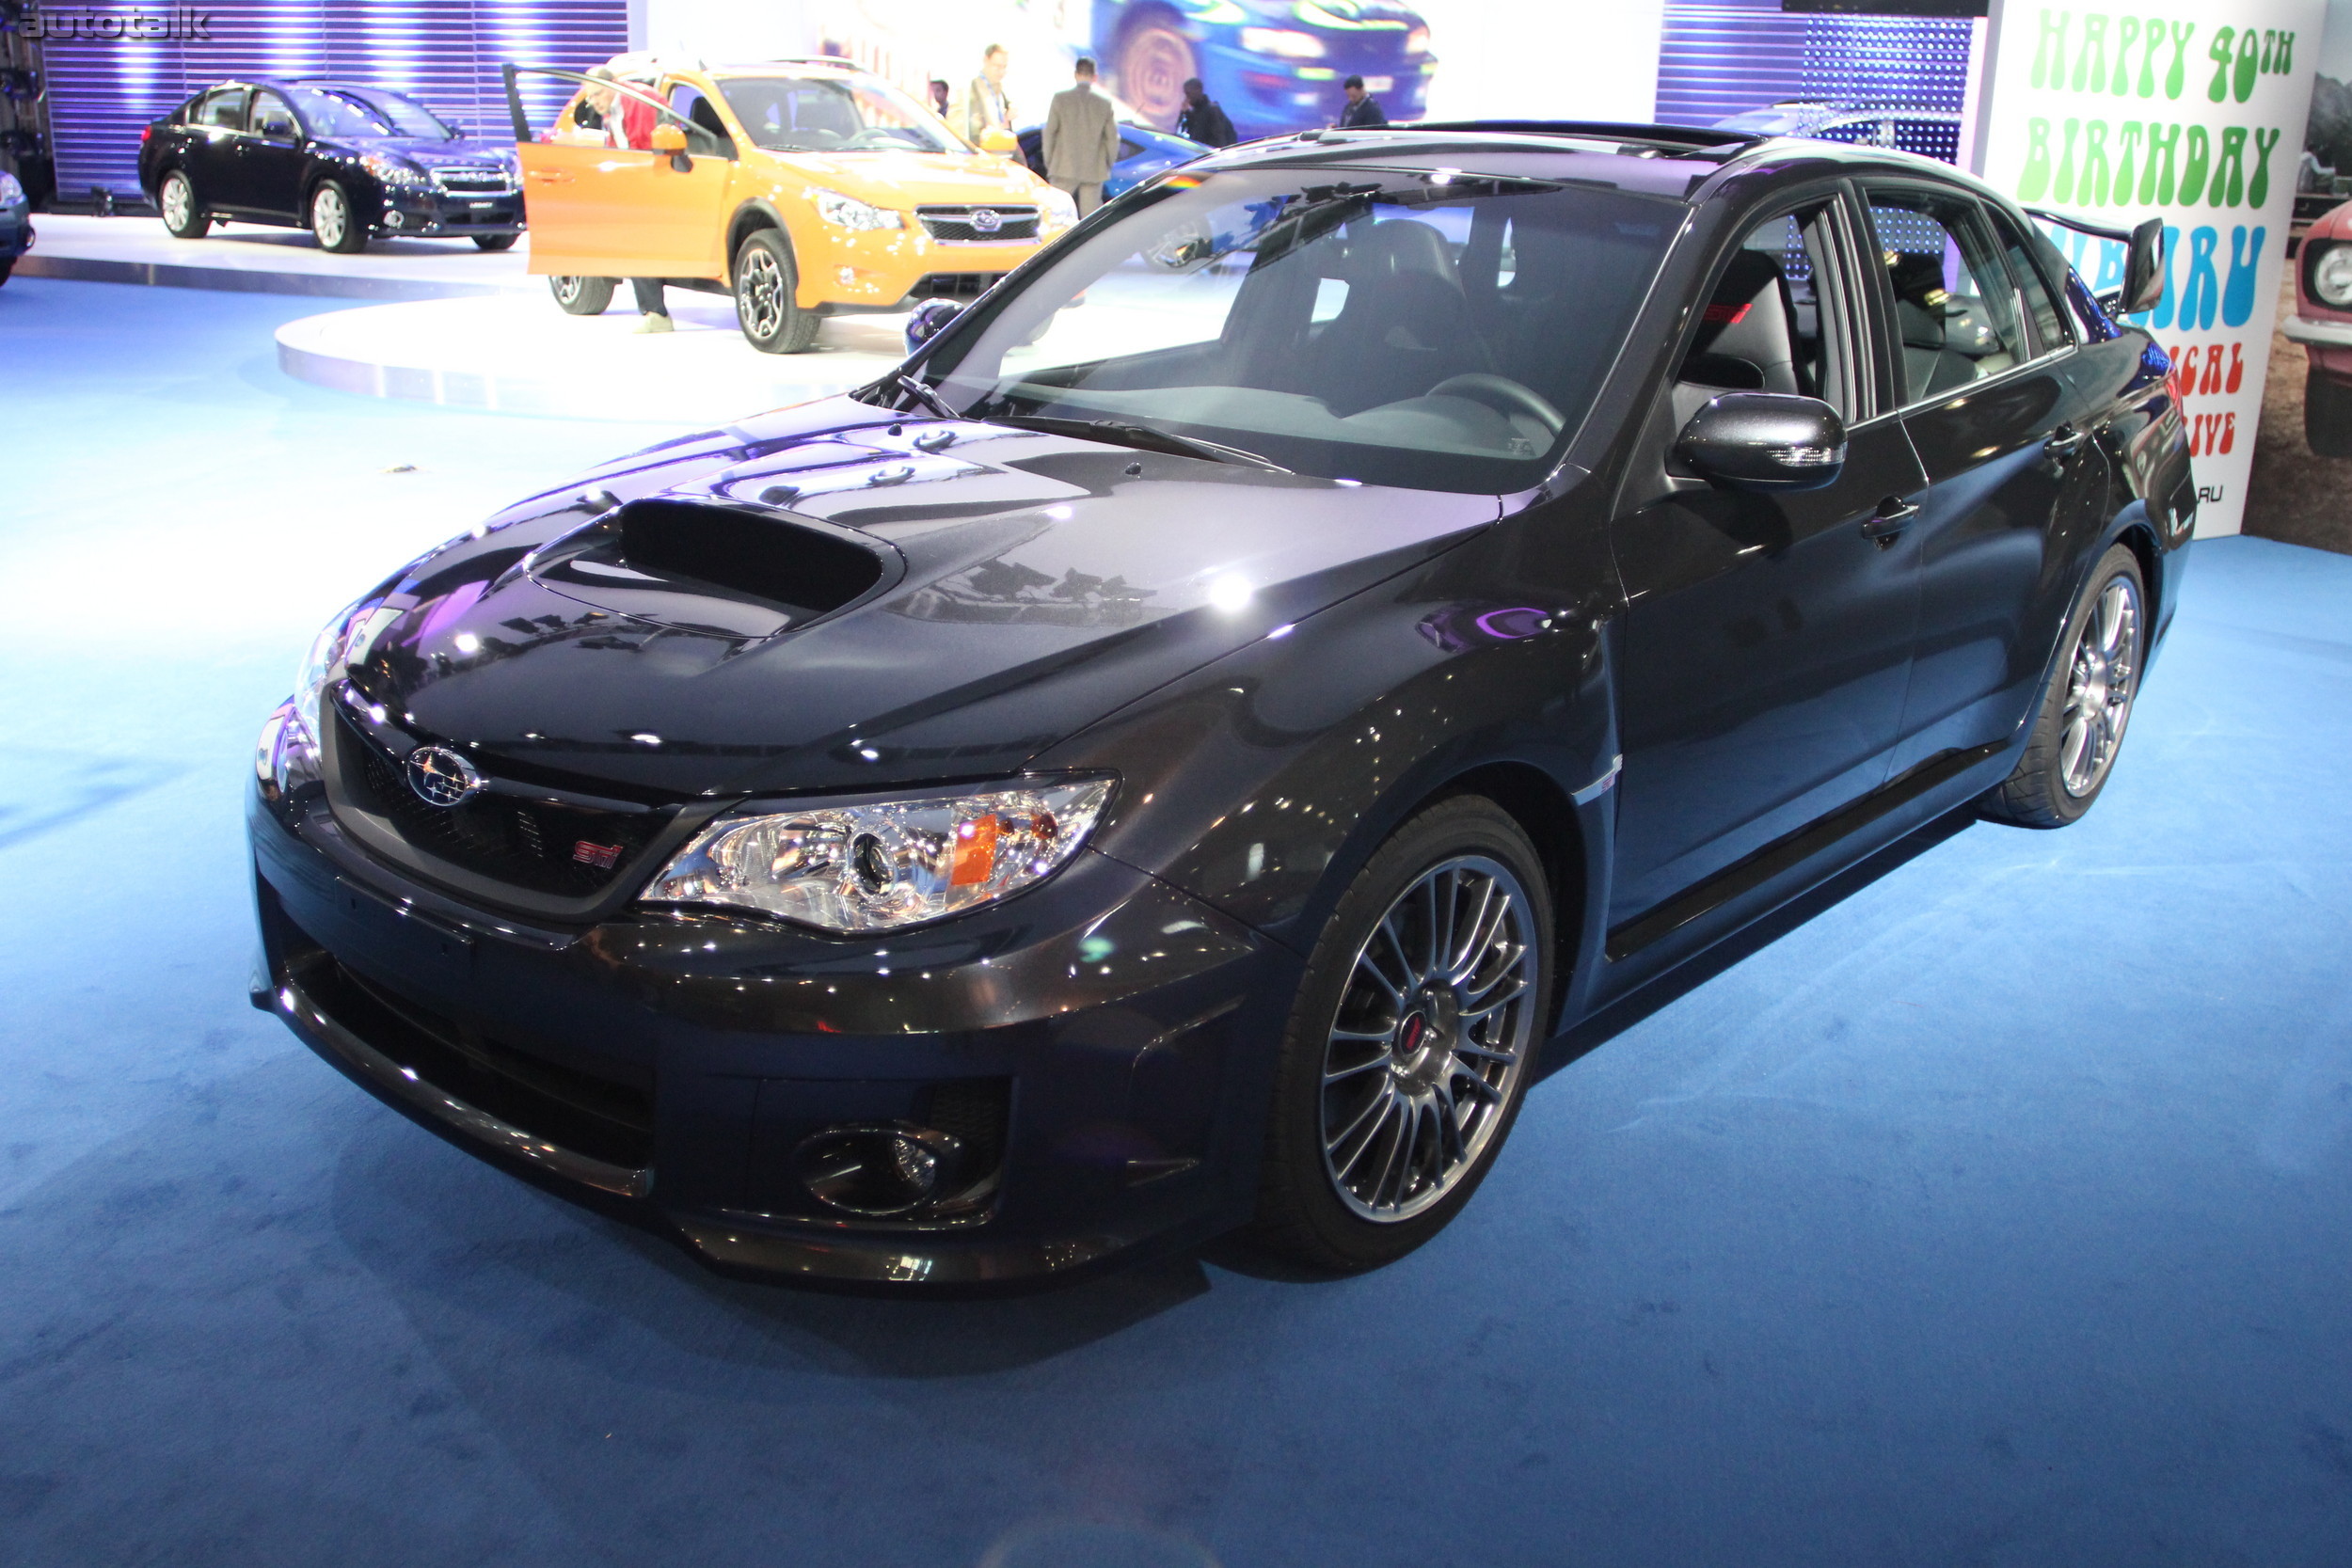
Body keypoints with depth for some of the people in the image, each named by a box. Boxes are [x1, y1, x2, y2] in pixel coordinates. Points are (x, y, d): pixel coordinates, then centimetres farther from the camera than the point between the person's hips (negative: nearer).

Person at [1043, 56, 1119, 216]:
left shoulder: (1060, 98, -2)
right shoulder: (1105, 103, 1)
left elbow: (1049, 132, 0)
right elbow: (1112, 138, 3)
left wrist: (1049, 162, 9)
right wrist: (1108, 165, 15)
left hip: (1064, 169, -1)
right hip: (1094, 171, 1)